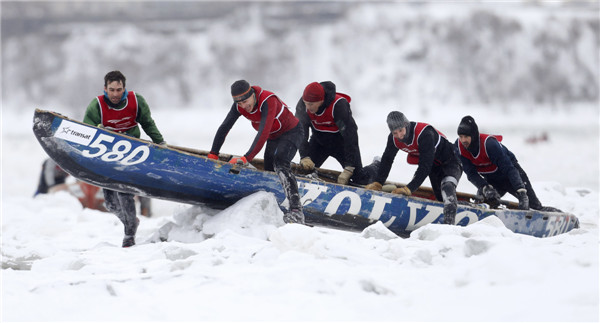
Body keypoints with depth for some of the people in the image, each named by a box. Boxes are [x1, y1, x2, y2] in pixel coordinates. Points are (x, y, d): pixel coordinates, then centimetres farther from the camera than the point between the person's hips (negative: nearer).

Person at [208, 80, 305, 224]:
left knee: (280, 164, -29)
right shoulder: (239, 106, -12)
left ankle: (296, 211, -42)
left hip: (291, 132, -9)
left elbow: (263, 133, -41)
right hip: (273, 138, 9)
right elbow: (224, 128, -5)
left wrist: (246, 158, -46)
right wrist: (213, 154, -8)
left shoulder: (268, 101, -35)